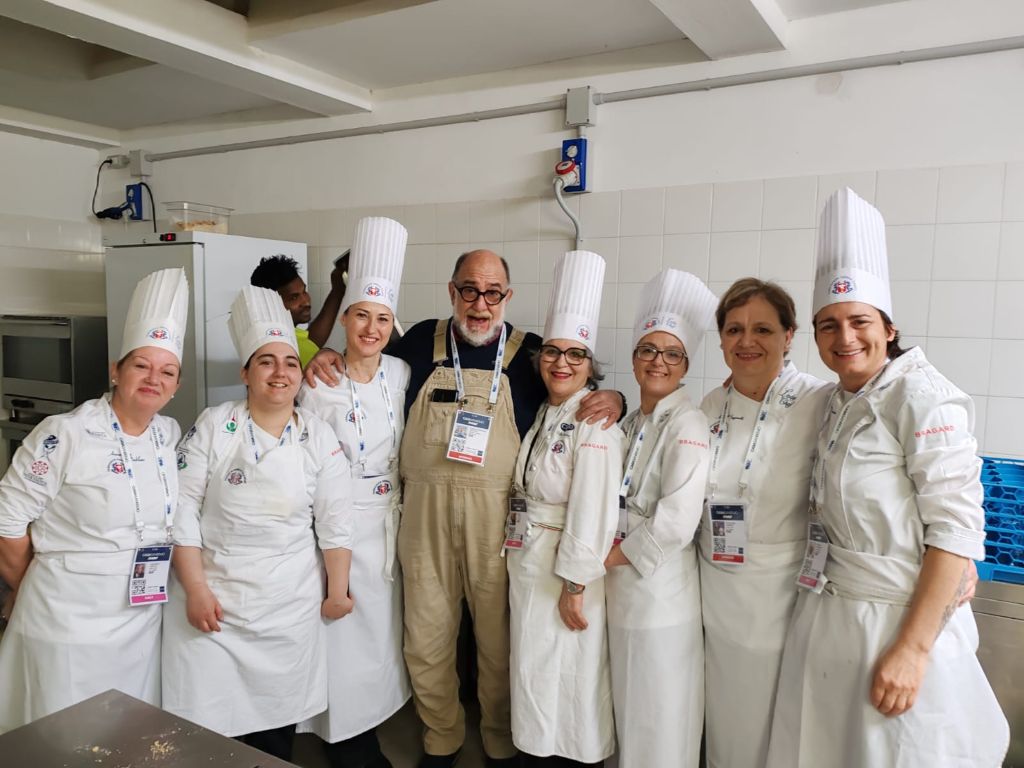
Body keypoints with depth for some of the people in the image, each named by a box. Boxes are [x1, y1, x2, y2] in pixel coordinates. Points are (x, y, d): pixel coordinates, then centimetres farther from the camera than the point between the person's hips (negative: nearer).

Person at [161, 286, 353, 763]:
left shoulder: (320, 439, -1)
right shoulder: (214, 427, -5)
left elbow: (334, 522, 1)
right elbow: (182, 508, -6)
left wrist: (337, 592, 1)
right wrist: (195, 589, -10)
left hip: (289, 608, 1)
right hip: (212, 600, -1)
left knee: (277, 724, 11)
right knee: (208, 724, 6)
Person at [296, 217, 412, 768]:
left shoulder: (401, 375, -1)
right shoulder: (319, 385, -13)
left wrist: (402, 509, 10)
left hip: (388, 518, 5)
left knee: (381, 627, 15)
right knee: (341, 629, 5)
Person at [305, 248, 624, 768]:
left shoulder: (531, 352, 1)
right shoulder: (421, 341, 6)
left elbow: (578, 396, 8)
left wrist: (612, 398, -13)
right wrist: (330, 356, 5)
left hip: (497, 516, -1)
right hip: (424, 514, 2)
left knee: (499, 639, 9)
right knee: (427, 636, 13)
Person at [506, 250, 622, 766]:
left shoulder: (595, 422, -18)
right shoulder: (542, 415, 8)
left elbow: (593, 509, -21)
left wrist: (574, 587, -18)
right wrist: (521, 565, 12)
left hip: (566, 570, -8)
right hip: (527, 564, 8)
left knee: (570, 676, 6)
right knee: (534, 671, 20)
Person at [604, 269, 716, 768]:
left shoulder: (687, 424, -15)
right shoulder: (631, 423, 9)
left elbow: (677, 520, -23)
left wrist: (616, 555, -12)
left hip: (661, 590, -7)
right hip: (622, 585, 7)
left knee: (661, 716, 8)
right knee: (629, 709, 21)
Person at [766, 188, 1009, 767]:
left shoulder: (923, 397, -13)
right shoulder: (836, 402, 8)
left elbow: (957, 530, -18)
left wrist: (912, 648, -20)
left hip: (901, 623, -6)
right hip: (828, 617, 7)